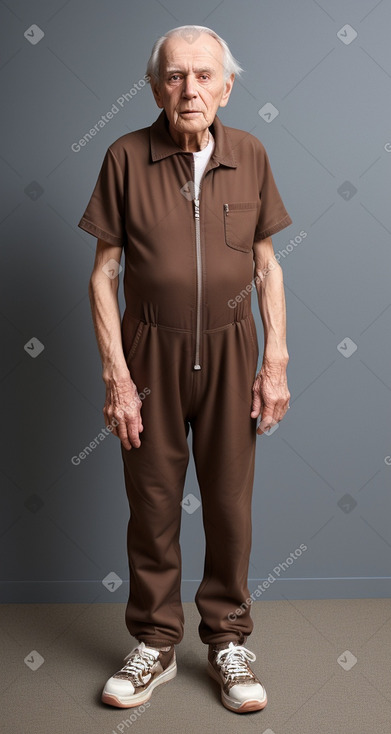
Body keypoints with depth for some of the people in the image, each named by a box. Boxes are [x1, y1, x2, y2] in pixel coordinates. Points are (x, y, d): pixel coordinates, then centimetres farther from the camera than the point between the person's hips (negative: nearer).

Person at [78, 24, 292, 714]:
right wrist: (117, 377, -9)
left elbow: (267, 266, 6)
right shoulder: (126, 157, -6)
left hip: (229, 349, 2)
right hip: (151, 352, -1)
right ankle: (154, 644, 27)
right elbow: (104, 274, -4)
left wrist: (276, 362, 0)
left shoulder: (250, 155, 1)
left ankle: (227, 640, 28)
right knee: (153, 502, 8)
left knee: (230, 501, 8)